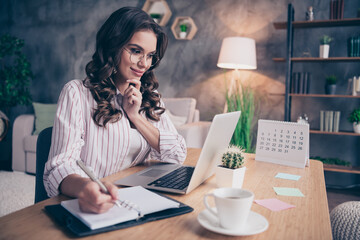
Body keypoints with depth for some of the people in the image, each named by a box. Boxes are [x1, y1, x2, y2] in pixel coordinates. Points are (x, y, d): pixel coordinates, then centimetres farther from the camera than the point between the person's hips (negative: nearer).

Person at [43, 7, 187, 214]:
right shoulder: (77, 93, -6)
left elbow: (178, 155, 2)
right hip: (97, 206, -2)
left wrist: (135, 116, -6)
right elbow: (60, 167, -17)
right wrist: (85, 188, -38)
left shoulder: (150, 97, 10)